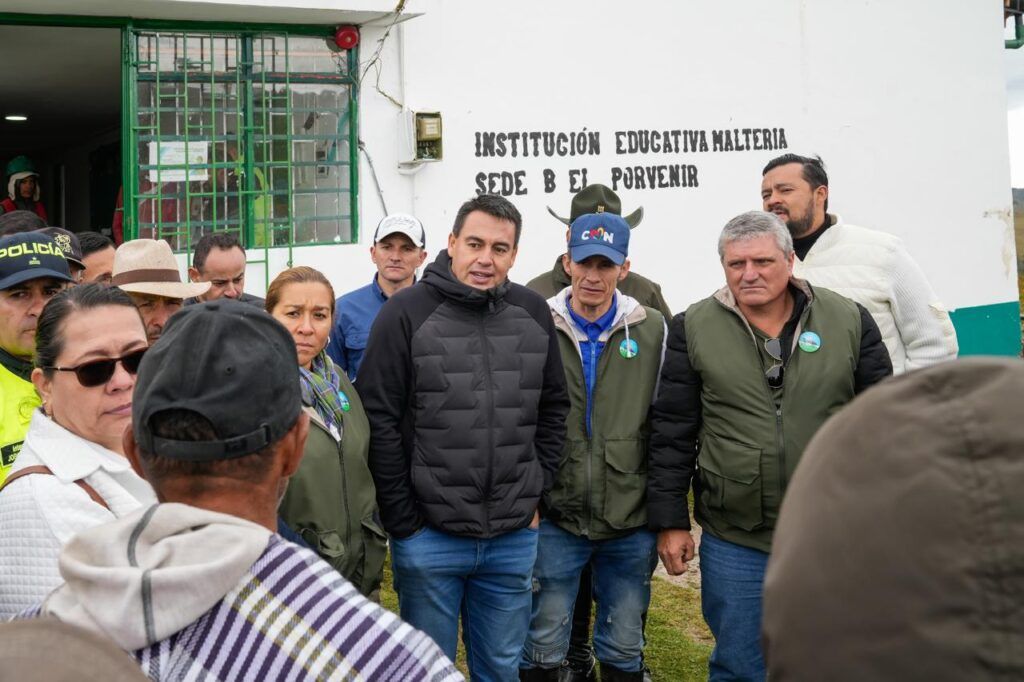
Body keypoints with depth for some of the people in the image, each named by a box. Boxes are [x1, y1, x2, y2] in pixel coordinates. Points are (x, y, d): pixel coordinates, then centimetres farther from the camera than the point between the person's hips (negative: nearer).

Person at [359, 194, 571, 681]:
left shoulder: (534, 313, 3)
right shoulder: (406, 313, -9)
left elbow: (553, 410, 11)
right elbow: (380, 423, -10)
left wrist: (535, 494, 6)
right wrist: (403, 522, -9)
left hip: (514, 537, 3)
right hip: (430, 536, -3)